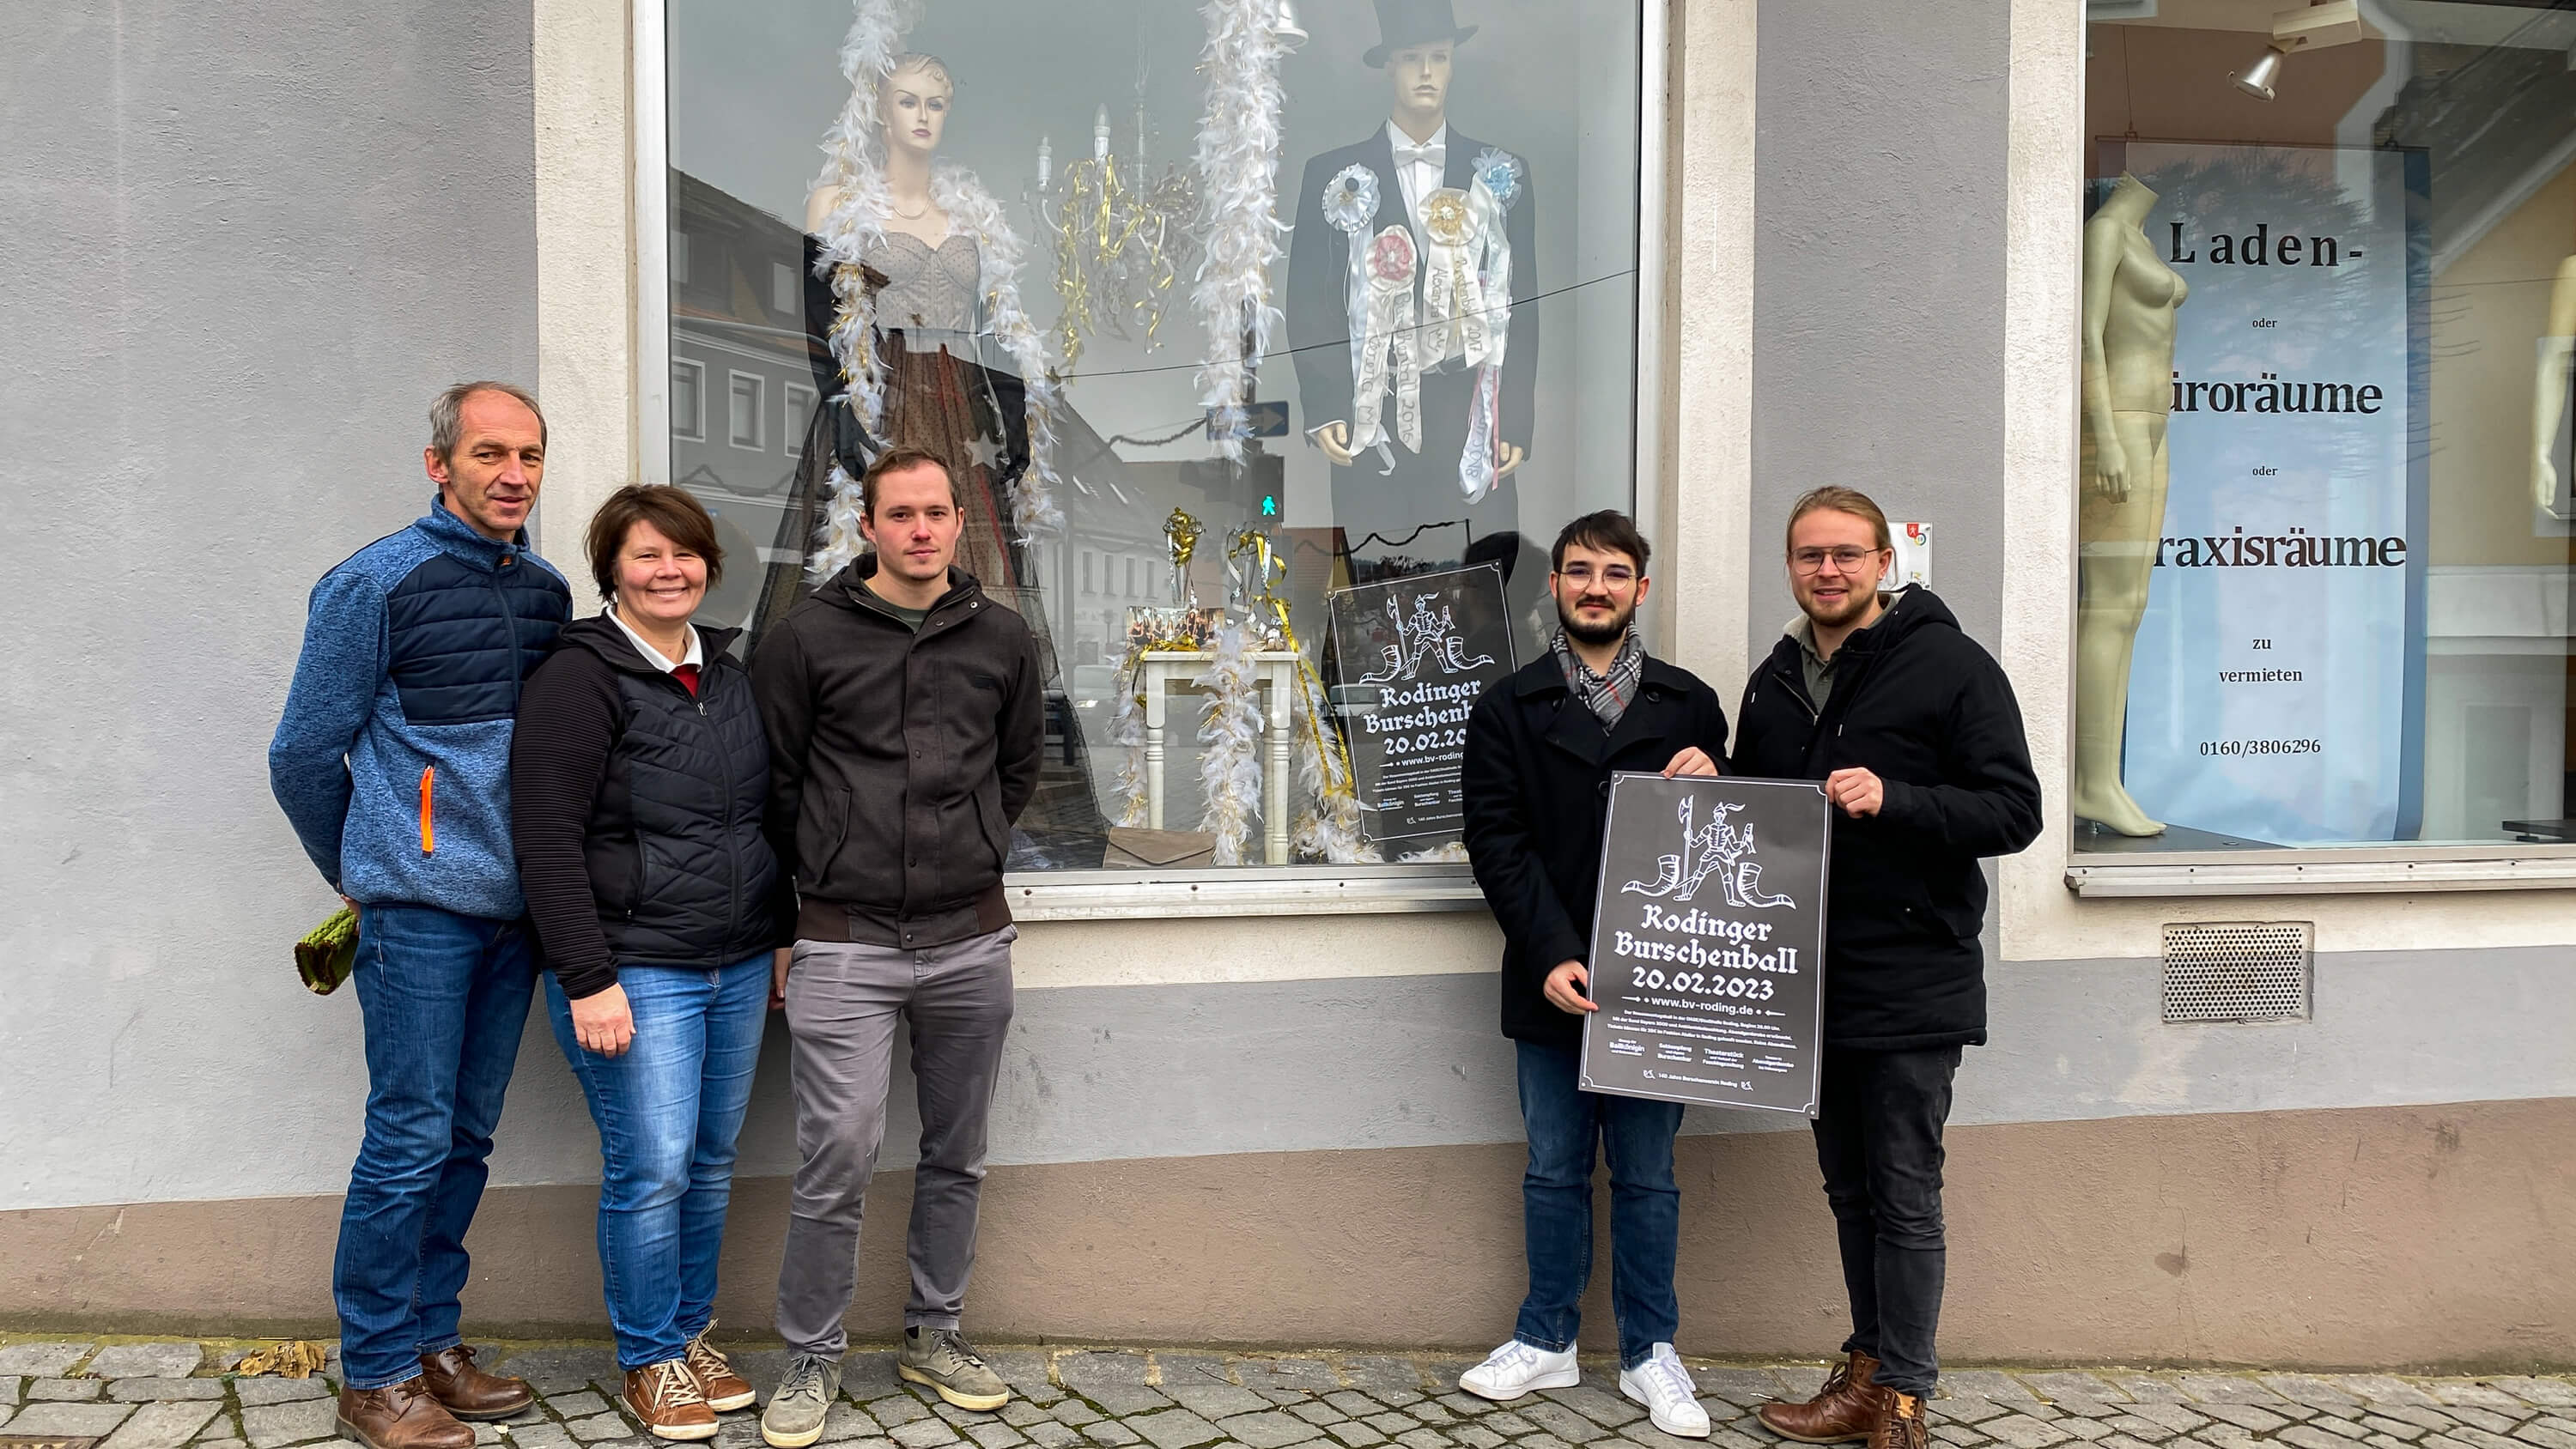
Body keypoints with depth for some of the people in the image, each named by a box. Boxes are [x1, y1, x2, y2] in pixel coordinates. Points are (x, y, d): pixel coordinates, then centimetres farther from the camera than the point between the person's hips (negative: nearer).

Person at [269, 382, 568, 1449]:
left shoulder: (548, 593, 11)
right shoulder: (376, 583, -6)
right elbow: (304, 754, -2)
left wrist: (547, 874, 15)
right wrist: (360, 878, 7)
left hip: (514, 908, 6)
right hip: (420, 909, -5)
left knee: (467, 1136, 12)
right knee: (411, 1137, -2)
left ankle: (430, 1340, 24)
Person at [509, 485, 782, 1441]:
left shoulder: (728, 672, 12)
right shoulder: (580, 679, -10)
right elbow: (547, 842, -15)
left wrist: (780, 935, 17)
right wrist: (588, 982, -19)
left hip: (739, 966, 7)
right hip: (635, 969, -6)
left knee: (712, 1163, 13)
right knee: (651, 1167, -3)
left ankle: (692, 1332, 30)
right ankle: (650, 1360, 17)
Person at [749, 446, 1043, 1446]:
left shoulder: (1002, 639, 6)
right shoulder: (805, 638, -3)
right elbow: (774, 783, 4)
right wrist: (826, 878, 8)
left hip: (972, 940, 3)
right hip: (845, 945, -3)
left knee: (957, 1156, 13)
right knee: (838, 1160, -5)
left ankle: (934, 1335, 30)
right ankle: (811, 1358, 15)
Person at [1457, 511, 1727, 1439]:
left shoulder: (1689, 705, 8)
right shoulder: (1508, 709, 5)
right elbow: (1497, 841, -4)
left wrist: (1710, 787, -13)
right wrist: (1552, 957, -15)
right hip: (1550, 981, 0)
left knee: (1647, 1177, 10)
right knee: (1554, 1171, 11)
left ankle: (1649, 1352, 23)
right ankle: (1547, 1341, 25)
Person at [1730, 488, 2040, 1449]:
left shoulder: (1951, 667, -7)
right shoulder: (1773, 683, 13)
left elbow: (2013, 811, -11)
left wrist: (1892, 801, -25)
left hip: (1911, 986, -6)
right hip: (1810, 984, 6)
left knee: (1905, 1197, 1)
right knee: (1848, 1188, 15)